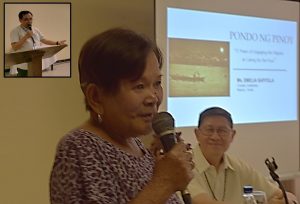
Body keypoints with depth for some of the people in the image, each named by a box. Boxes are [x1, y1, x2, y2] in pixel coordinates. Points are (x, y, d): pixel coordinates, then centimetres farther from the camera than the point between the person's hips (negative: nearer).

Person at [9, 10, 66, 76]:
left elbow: (44, 40, 15)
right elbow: (14, 48, -17)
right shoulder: (15, 31, -7)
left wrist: (57, 43, 4)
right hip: (24, 65, -6)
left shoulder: (35, 30, 13)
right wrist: (26, 37, -22)